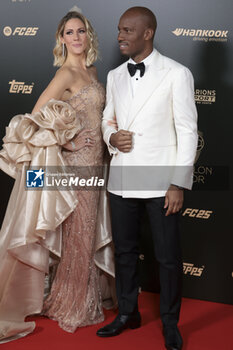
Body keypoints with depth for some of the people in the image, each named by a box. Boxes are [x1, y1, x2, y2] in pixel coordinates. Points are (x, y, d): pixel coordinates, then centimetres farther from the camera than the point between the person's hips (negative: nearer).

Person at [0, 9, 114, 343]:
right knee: (77, 235, 3)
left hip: (93, 164, 8)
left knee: (90, 233, 16)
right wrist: (67, 143, -15)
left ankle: (87, 298, 33)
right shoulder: (66, 73, -14)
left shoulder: (91, 71, 11)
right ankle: (71, 308, 20)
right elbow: (37, 116, -20)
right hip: (75, 165, -8)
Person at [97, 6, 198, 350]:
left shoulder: (177, 74, -7)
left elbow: (187, 131, -7)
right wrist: (111, 137, -5)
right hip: (121, 178, 5)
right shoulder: (114, 76, 9)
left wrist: (179, 183, -12)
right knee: (124, 250, 15)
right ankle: (128, 312, 34)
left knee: (168, 256, 5)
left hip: (160, 180, -5)